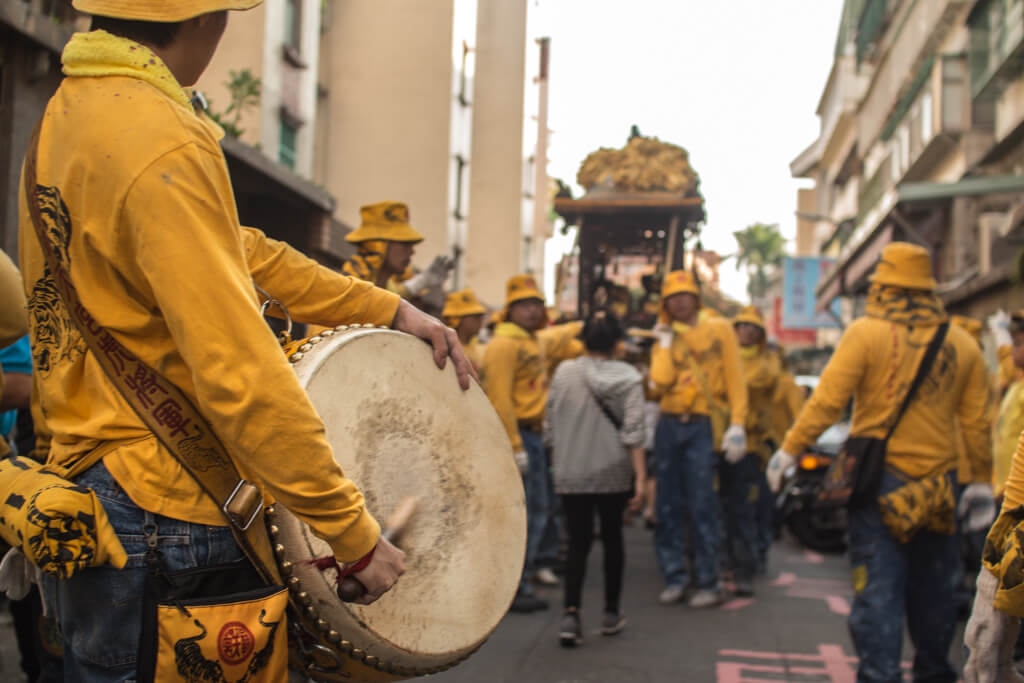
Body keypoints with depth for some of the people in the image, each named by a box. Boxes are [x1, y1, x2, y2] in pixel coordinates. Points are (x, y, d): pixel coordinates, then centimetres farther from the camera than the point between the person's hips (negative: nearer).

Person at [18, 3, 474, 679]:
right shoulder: (164, 146, -22)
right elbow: (242, 376, -26)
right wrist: (356, 534, -18)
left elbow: (237, 253, 14)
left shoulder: (70, 109, 9)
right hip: (165, 521, -10)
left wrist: (390, 310, 14)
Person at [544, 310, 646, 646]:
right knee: (612, 538, 17)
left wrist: (556, 465, 16)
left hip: (571, 473, 0)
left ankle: (571, 614, -13)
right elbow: (633, 432, -12)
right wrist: (640, 477, -10)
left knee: (578, 543, 4)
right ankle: (611, 613, 25)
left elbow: (550, 426, 3)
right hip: (614, 473, 0)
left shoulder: (564, 372, -1)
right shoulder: (627, 377, -5)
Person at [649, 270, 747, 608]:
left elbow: (735, 379, -3)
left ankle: (707, 582, -1)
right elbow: (660, 382, -6)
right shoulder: (664, 340, 13)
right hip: (669, 425, 4)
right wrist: (666, 341, 0)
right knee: (668, 506, 4)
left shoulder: (719, 329, 3)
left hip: (702, 426, -4)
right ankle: (675, 577, 12)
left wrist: (737, 425, -11)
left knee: (702, 506, -7)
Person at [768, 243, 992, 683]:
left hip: (879, 477, -4)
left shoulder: (866, 333, -7)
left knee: (878, 587, -3)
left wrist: (790, 449, -7)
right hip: (937, 482, 4)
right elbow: (976, 421, 7)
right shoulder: (963, 344, 5)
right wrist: (982, 480, 15)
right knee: (932, 586, 17)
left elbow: (827, 399, -13)